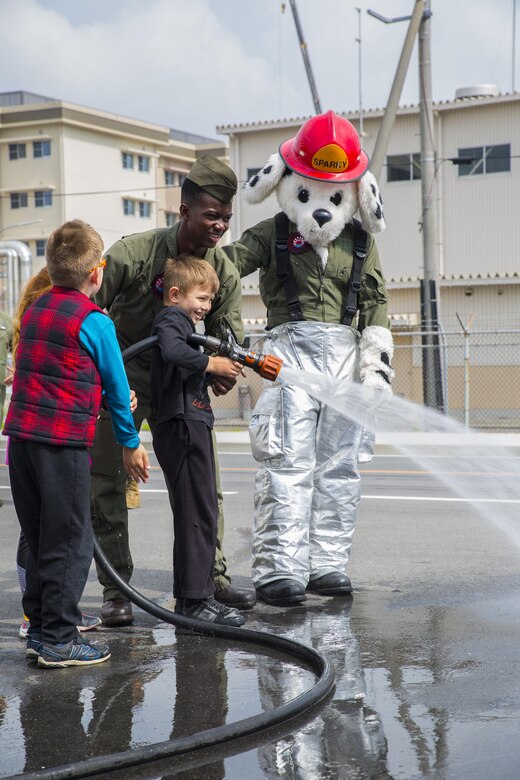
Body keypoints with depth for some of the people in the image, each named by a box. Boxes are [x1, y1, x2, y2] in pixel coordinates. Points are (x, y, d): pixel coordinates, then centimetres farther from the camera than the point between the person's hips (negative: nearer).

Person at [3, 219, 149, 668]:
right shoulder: (94, 321, -9)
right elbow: (116, 386, -1)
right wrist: (130, 443, 13)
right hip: (64, 442, -7)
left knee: (40, 539, 17)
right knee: (70, 543, 1)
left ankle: (40, 628, 25)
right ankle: (58, 641, 3)